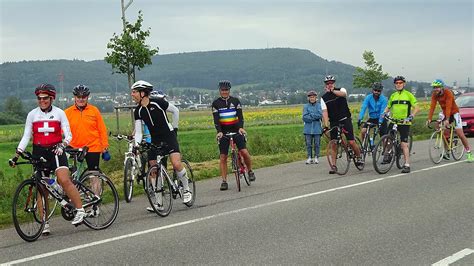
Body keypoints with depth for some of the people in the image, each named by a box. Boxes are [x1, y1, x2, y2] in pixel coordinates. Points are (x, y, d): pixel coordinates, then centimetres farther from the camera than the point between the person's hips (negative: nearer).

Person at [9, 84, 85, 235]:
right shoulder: (32, 114, 5)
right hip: (39, 152, 2)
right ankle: (45, 223, 8)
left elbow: (68, 135, -3)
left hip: (55, 151, -2)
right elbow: (26, 136, 6)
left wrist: (62, 145, -23)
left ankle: (80, 210, -10)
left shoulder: (59, 113, 1)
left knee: (64, 180, -22)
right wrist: (17, 154, -4)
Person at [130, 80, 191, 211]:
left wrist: (174, 127, 9)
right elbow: (138, 132, 0)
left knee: (176, 164, -23)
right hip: (155, 140, 5)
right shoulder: (138, 111, -1)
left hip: (169, 137, -5)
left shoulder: (158, 103, -14)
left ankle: (186, 189, 1)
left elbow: (176, 111, 1)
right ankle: (159, 203, 10)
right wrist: (137, 145, -18)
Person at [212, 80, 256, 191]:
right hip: (223, 132, 0)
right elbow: (216, 119, -8)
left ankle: (250, 171, 9)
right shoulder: (216, 103, 1)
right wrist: (219, 131, -24)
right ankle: (224, 181, 3)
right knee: (223, 157, -3)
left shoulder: (235, 101, 2)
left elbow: (240, 115, -7)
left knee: (244, 152, -15)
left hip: (236, 130, 0)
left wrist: (240, 127, -25)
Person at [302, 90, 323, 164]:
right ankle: (309, 158, 11)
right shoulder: (306, 106, 5)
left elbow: (320, 115, -10)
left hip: (317, 128, -1)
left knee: (317, 143, 3)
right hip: (308, 128, 1)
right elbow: (305, 117, -5)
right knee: (308, 144, 2)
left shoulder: (319, 105, 4)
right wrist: (315, 117, -10)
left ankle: (316, 157, 13)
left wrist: (310, 115, -9)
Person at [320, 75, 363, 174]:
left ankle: (359, 157, 15)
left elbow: (343, 94, -29)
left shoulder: (341, 90, -2)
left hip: (345, 120, -2)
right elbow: (325, 112, -8)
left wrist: (332, 91, -45)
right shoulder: (324, 98, 1)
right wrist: (325, 125, -21)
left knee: (351, 142, -9)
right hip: (334, 122, 2)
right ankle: (333, 166, 4)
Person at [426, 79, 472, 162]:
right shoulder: (434, 94, -10)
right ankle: (447, 152, 8)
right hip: (445, 113, 6)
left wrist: (447, 119, -41)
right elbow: (432, 106, -15)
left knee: (460, 134, -12)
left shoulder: (448, 92, -26)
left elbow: (448, 106, -33)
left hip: (454, 112, -6)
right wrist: (429, 119, -25)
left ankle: (469, 152, -2)